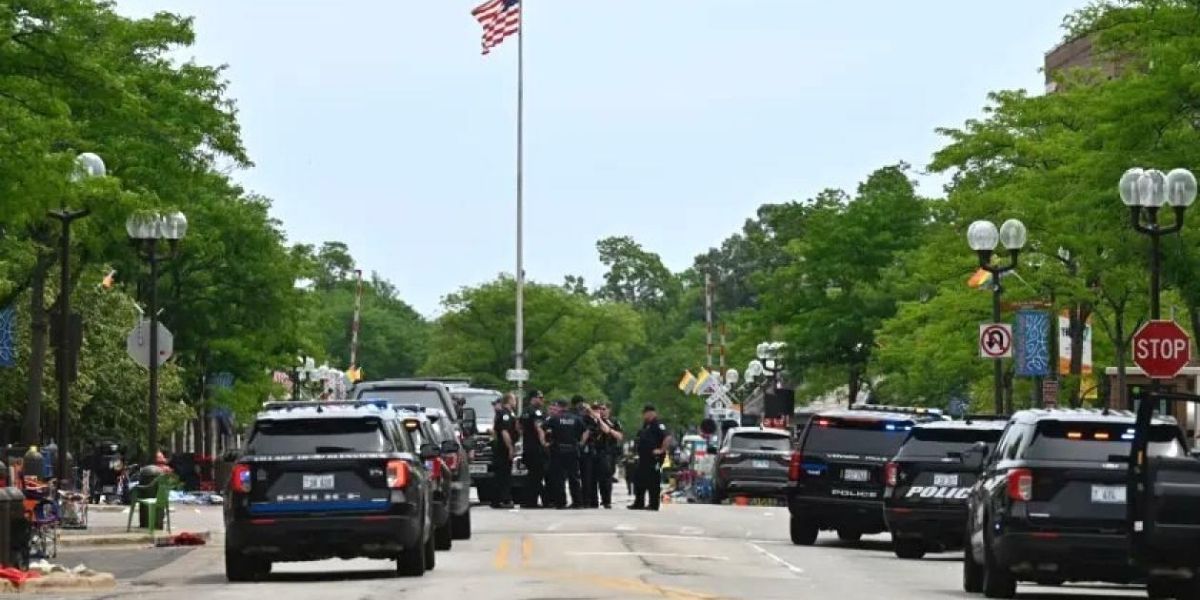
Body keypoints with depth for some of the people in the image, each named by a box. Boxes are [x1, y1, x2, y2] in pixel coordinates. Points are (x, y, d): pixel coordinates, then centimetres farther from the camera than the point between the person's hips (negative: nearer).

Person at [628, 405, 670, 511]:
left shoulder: (657, 425, -12)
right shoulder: (646, 425, 18)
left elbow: (668, 437, -23)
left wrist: (661, 450, -21)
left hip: (654, 458, -10)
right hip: (644, 457, 10)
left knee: (653, 482, -6)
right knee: (639, 480, 11)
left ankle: (654, 504, -3)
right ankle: (638, 503, 15)